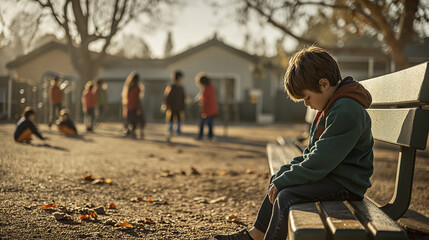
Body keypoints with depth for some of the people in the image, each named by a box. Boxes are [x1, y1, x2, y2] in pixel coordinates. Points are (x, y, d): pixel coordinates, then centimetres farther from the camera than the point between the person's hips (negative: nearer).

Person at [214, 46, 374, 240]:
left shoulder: (346, 112, -24)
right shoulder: (332, 105, 11)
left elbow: (320, 162, -27)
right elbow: (313, 152, 14)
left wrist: (283, 181, -19)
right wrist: (282, 175, 3)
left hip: (345, 183, -11)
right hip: (330, 172, 11)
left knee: (286, 195, -25)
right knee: (277, 180, 20)